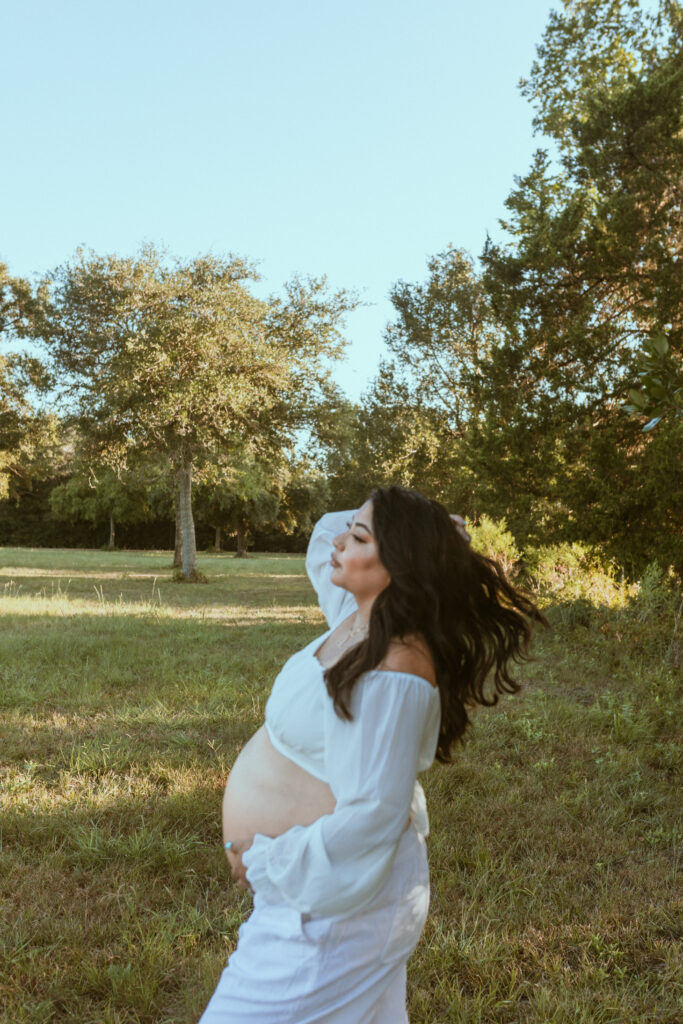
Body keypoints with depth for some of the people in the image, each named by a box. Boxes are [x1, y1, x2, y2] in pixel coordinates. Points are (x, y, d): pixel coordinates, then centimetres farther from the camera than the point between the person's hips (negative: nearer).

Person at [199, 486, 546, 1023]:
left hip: (330, 906, -9)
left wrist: (265, 861, -18)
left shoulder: (390, 673, -30)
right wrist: (433, 533, -3)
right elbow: (325, 534, 13)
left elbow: (368, 818, -31)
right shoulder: (360, 617, -3)